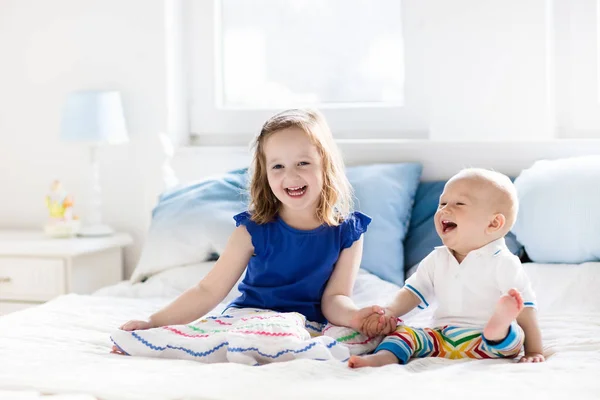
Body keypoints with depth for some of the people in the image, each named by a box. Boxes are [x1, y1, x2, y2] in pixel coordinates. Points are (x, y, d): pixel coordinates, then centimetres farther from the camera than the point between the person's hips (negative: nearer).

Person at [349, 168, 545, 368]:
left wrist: (534, 352, -16)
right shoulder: (437, 260, 11)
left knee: (514, 335, -34)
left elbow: (525, 309, -9)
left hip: (486, 344, -5)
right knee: (403, 332, -13)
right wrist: (390, 312, -7)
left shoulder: (502, 263, -7)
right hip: (441, 339, 5)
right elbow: (413, 291, 13)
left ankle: (498, 329, -64)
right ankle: (384, 356, -38)